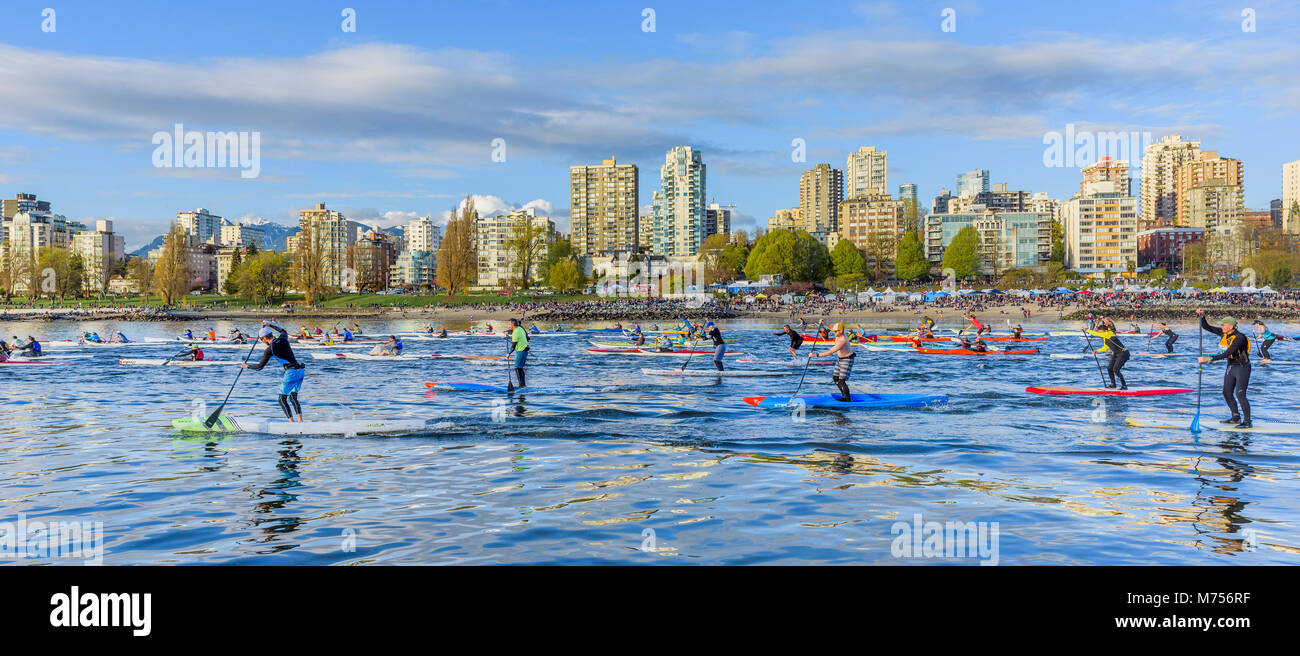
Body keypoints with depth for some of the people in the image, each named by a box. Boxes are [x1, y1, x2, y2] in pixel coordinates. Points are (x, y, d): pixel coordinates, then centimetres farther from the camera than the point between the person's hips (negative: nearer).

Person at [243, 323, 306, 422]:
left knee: (282, 400, 6)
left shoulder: (269, 350, -6)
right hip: (301, 371, 7)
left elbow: (260, 367, 2)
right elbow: (283, 331, 39)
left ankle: (291, 421, -4)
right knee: (293, 398, 17)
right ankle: (300, 420, 6)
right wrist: (269, 325, 45)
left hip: (291, 373, -7)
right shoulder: (283, 339, 11)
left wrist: (247, 366, 19)